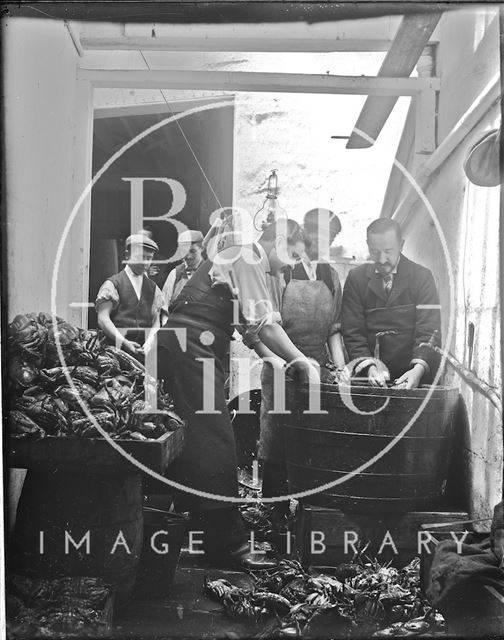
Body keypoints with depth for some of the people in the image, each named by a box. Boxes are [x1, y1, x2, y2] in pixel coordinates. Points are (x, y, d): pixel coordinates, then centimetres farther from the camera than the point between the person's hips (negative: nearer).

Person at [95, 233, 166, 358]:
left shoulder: (153, 288, 17)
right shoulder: (113, 284, 4)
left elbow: (156, 321, 14)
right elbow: (102, 319, -4)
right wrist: (123, 342, -15)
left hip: (143, 350, 4)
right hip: (117, 347, -4)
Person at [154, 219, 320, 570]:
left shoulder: (244, 259, 22)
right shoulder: (248, 258, -8)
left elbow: (250, 324, 21)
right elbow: (265, 324, -16)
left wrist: (285, 361, 15)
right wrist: (301, 362, -8)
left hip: (180, 345, 10)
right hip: (191, 346, -10)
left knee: (193, 440, 15)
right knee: (214, 443, -9)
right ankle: (229, 542, -3)